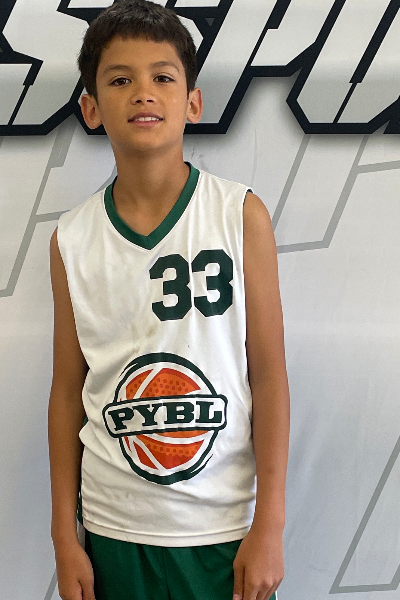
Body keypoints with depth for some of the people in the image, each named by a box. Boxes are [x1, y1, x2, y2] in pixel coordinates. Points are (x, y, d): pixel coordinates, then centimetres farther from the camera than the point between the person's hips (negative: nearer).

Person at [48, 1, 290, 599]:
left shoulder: (241, 215, -7)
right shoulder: (72, 239, -2)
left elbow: (269, 375, -6)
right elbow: (68, 390, 3)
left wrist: (269, 524, -7)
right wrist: (64, 536, 5)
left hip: (226, 527, -1)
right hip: (114, 527, 2)